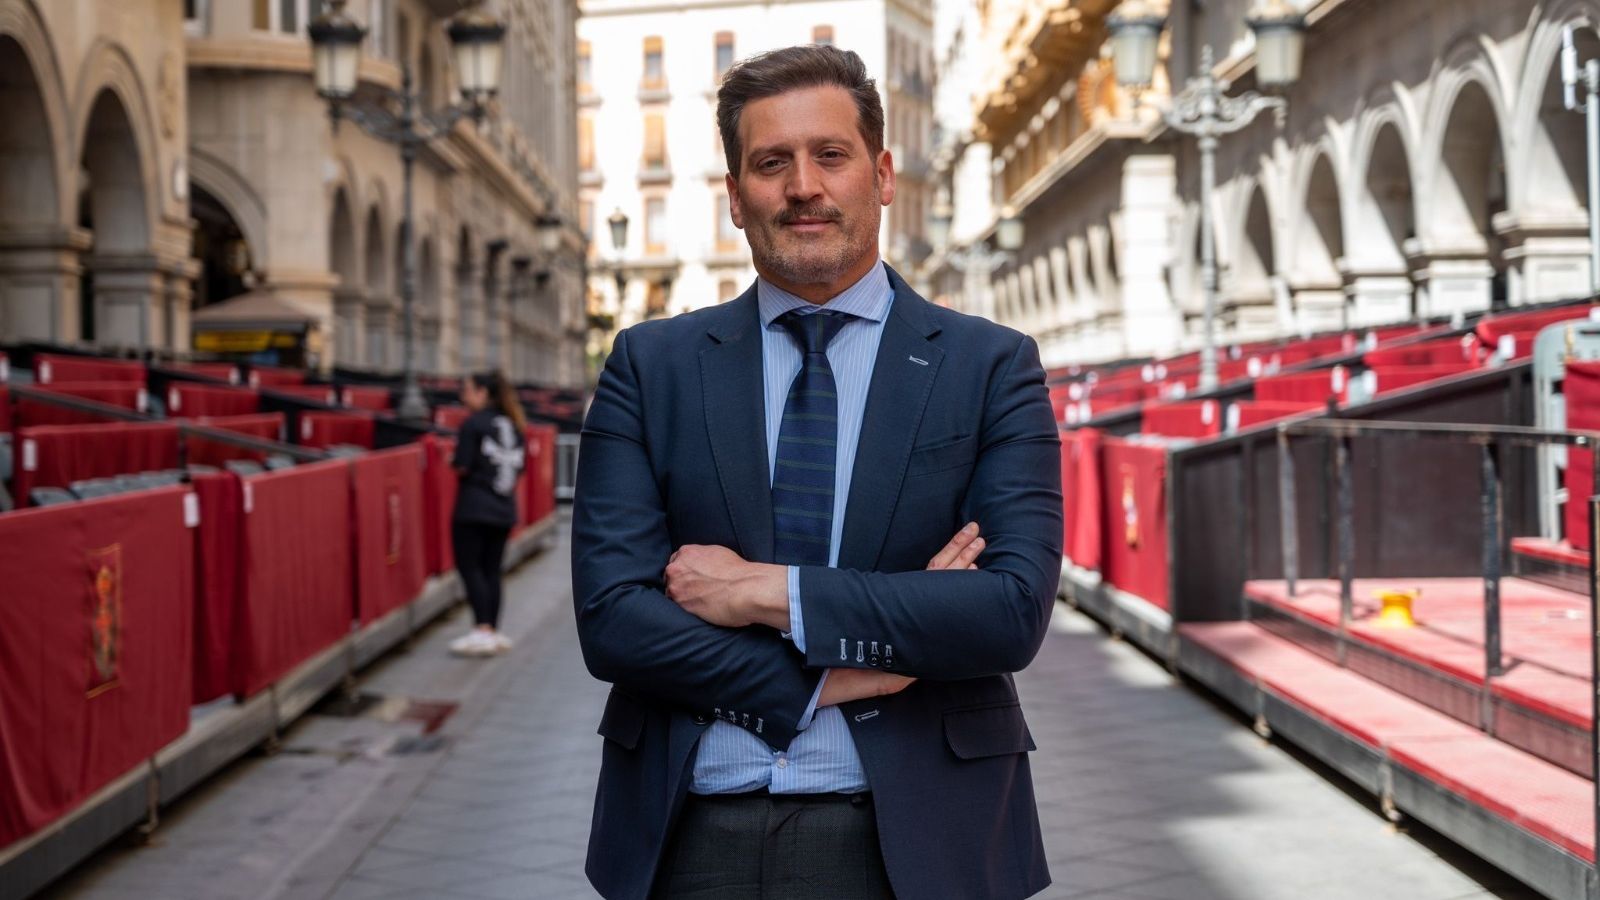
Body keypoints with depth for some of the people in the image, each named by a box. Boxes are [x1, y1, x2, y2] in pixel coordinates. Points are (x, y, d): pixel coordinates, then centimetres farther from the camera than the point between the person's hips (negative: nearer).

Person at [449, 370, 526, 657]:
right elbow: (518, 469, 11)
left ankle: (482, 630, -13)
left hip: (473, 507, -7)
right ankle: (494, 631, 12)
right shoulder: (514, 427, 11)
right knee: (491, 570, 12)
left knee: (469, 567, -4)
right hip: (504, 509, 7)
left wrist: (453, 463, 7)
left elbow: (462, 467, -13)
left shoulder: (473, 424, -9)